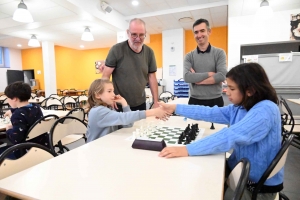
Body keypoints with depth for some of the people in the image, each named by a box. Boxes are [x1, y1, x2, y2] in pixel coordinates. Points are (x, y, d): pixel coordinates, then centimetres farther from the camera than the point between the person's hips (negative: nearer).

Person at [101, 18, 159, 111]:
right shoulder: (117, 49, -11)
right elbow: (105, 76, -10)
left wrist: (156, 102, 2)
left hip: (140, 103, 4)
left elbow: (152, 77, 4)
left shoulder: (149, 52, 0)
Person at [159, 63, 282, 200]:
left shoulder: (265, 110, -27)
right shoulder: (240, 107, -1)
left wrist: (187, 150, -40)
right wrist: (175, 108, -2)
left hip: (259, 184, -6)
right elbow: (210, 113, -1)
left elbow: (230, 136, -37)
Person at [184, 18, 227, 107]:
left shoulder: (219, 53, 1)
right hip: (195, 101, 1)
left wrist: (196, 78, -12)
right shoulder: (189, 56, 3)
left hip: (215, 101, 0)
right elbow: (187, 77, -13)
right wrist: (209, 74, -14)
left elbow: (222, 76, -13)